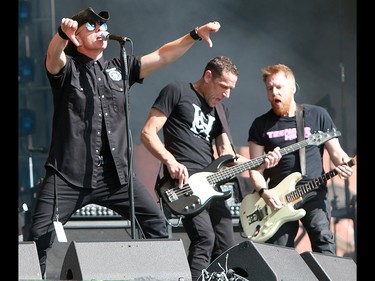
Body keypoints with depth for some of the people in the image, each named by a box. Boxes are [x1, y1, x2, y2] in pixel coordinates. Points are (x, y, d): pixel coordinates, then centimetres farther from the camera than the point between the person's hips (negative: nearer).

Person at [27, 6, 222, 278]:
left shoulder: (119, 68, 15)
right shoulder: (66, 69, 1)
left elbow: (162, 56, 11)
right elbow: (53, 55, -22)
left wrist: (195, 35, -3)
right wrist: (63, 33, -45)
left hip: (115, 172, 4)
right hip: (68, 174, -4)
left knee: (156, 222, 0)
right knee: (41, 234, -12)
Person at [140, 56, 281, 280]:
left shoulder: (221, 111, 22)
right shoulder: (177, 92, 1)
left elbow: (227, 156, 15)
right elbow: (148, 133, -4)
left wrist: (260, 163, -3)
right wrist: (171, 162, -19)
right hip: (183, 181, -8)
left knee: (226, 248, 3)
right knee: (204, 238, -24)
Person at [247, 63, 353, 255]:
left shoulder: (318, 115, 6)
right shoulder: (261, 124, 9)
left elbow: (335, 151, 9)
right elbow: (255, 168, 9)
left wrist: (343, 164, -15)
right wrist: (264, 192, -10)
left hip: (314, 194, -2)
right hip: (278, 199, 2)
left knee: (323, 239, -20)